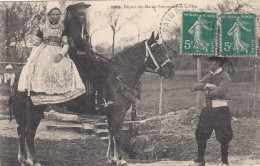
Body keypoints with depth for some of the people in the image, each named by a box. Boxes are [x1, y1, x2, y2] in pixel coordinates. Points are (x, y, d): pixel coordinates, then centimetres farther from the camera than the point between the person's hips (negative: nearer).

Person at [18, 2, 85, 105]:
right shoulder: (42, 28, 9)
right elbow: (36, 43, 13)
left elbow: (66, 44, 3)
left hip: (58, 53, 0)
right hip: (43, 53, 0)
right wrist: (34, 57, -1)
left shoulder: (62, 29, 9)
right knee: (41, 68, -28)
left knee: (65, 68, -25)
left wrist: (61, 54, -15)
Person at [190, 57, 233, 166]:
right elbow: (196, 86, 2)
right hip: (208, 109, 6)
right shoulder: (209, 76, 12)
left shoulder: (225, 76, -9)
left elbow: (220, 91, -23)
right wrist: (206, 85, -14)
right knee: (200, 134, 7)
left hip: (220, 110, -6)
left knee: (223, 137, 2)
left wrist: (208, 93, -7)